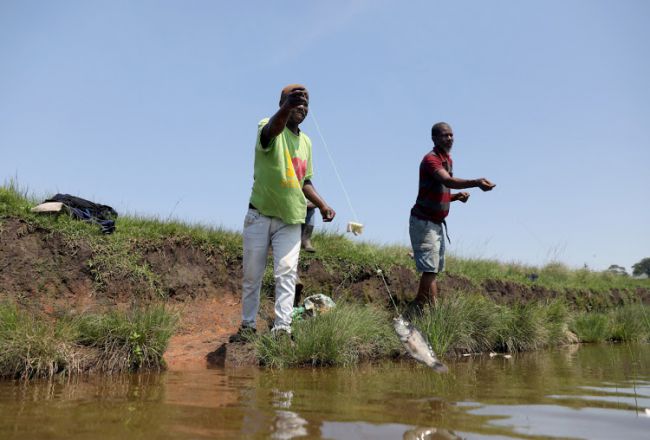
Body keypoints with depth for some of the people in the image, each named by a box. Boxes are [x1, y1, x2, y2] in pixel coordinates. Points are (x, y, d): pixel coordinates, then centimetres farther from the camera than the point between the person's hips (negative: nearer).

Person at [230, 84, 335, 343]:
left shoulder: (306, 142, 12)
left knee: (287, 272, -8)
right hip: (260, 215, -4)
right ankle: (248, 326, 20)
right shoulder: (269, 128, -8)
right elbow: (273, 128, -36)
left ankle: (282, 328, -6)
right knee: (252, 275, 6)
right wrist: (287, 107, -57)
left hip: (291, 219, 4)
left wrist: (322, 205, 7)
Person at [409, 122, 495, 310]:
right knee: (430, 268, -12)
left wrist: (457, 196, 0)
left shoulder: (447, 159, 15)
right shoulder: (431, 159, -16)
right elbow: (448, 181, -36)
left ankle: (418, 308, 17)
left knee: (435, 269, 12)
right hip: (424, 222, -10)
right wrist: (477, 182, -50)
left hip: (436, 224, 10)